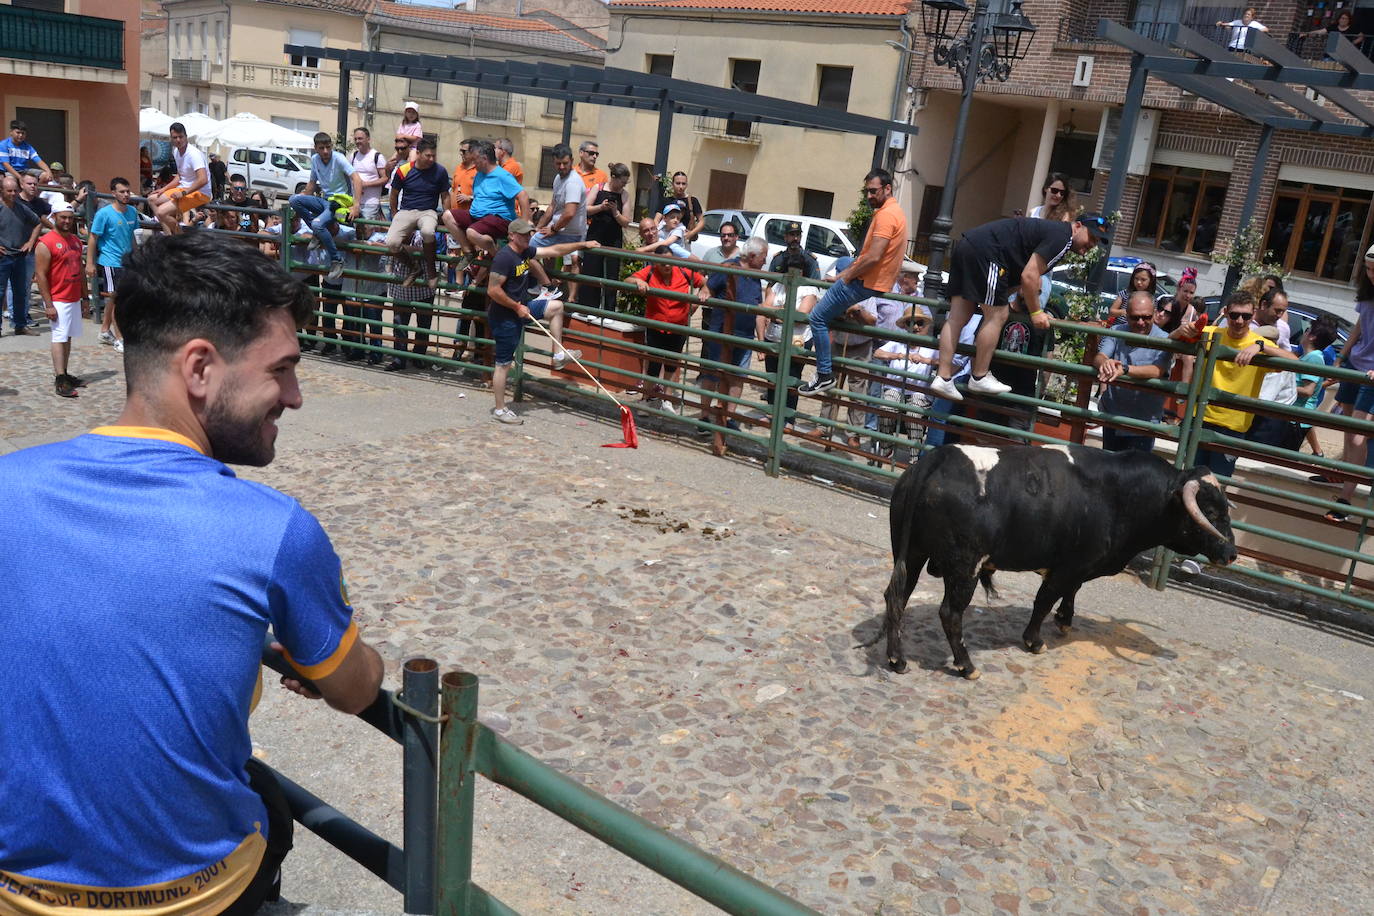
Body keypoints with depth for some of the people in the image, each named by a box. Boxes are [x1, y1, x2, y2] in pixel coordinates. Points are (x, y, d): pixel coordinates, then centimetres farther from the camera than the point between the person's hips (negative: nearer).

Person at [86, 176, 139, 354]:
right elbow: (93, 238, -10)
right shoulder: (104, 213, -12)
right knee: (117, 298, -5)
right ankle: (119, 339, 0)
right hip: (109, 261, -7)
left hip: (125, 261, 7)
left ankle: (105, 331, 30)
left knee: (112, 298, 17)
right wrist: (90, 263, -13)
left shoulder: (132, 212, 7)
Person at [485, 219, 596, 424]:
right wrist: (517, 307, -20)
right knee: (503, 364, -1)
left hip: (520, 307, 9)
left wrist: (583, 244, 16)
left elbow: (554, 251, 14)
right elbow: (493, 291, -26)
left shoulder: (526, 251, 5)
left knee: (556, 306, 11)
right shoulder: (504, 257, -22)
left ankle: (558, 354, 16)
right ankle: (499, 410, 9)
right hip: (503, 316, -9)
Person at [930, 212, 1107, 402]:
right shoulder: (1062, 237, -6)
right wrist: (1036, 312, -3)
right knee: (996, 316, -3)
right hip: (985, 251, -10)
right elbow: (1029, 276, -12)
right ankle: (979, 378, 2)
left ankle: (942, 378, 2)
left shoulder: (1050, 230, 25)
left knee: (958, 317, 4)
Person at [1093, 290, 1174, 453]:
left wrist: (1125, 370, -47)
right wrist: (1104, 363, -41)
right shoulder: (1116, 331, -1)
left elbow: (1157, 371, -31)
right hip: (1111, 414, 4)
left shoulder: (1163, 340, -15)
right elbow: (1098, 357, -15)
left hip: (1143, 421, -4)